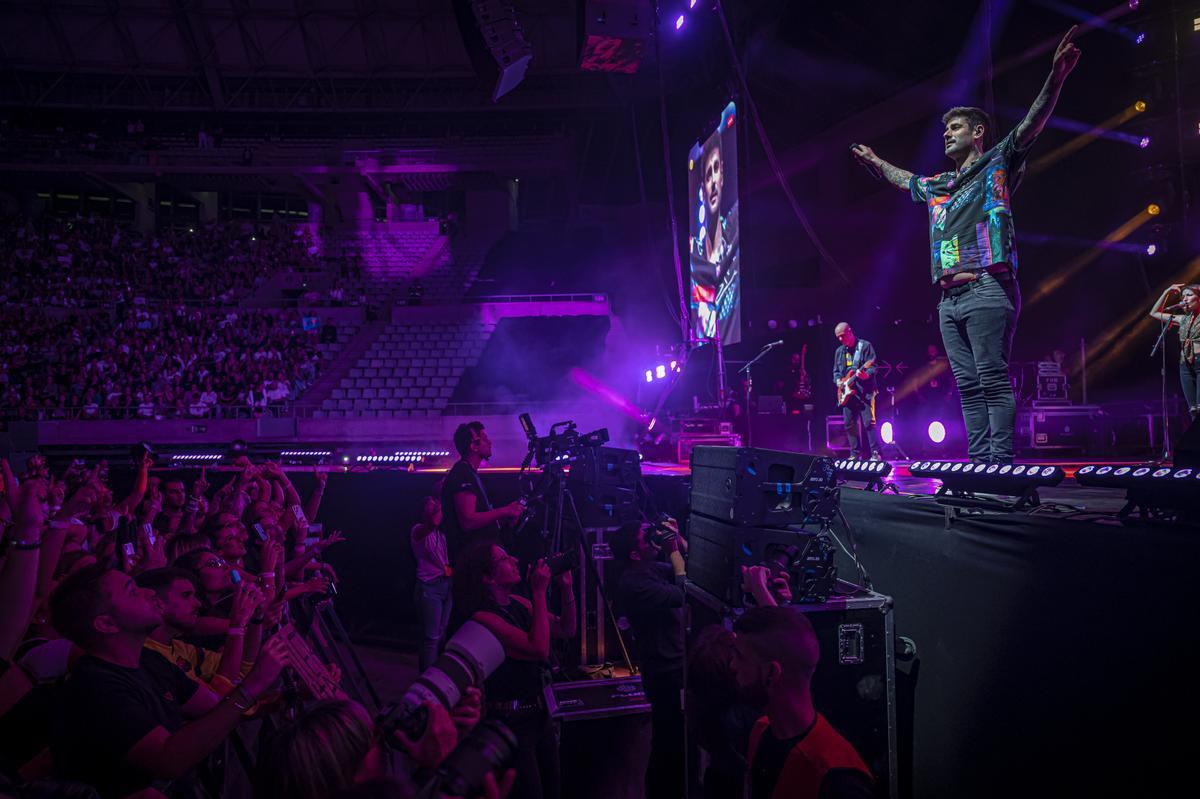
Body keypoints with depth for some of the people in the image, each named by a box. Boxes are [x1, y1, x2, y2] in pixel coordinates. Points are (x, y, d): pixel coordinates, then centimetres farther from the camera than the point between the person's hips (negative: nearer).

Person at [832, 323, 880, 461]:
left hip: (864, 391, -6)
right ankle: (854, 454, 13)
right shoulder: (839, 351, 16)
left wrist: (866, 375, -28)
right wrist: (838, 381, 0)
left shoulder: (865, 346, -2)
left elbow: (873, 366, -9)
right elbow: (836, 371, 20)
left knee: (869, 422, -11)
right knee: (849, 424, 5)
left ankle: (875, 454, -8)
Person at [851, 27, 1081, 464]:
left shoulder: (996, 167, 8)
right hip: (949, 299, 7)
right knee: (969, 386, 4)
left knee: (993, 380, -12)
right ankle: (978, 463, 5)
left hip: (986, 291, -7)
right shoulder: (937, 186, 26)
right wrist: (873, 160, 56)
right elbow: (902, 179, 45)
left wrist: (1056, 74, -19)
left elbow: (1031, 124, -6)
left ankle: (1002, 465, -13)